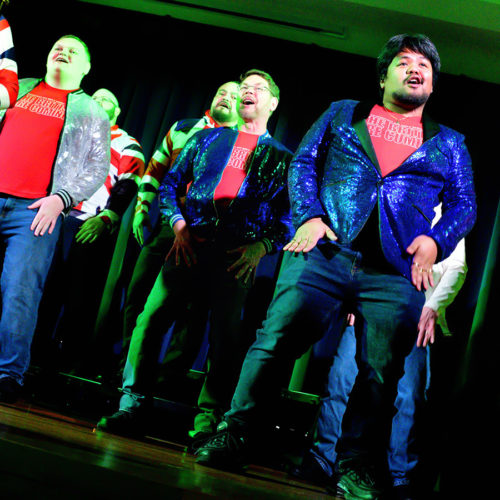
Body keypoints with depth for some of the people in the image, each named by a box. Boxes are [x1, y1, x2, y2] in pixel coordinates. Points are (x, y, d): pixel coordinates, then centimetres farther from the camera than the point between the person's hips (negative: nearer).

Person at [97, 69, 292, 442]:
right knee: (151, 319, -8)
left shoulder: (281, 157, 15)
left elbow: (288, 216, 8)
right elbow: (171, 183, 16)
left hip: (238, 255, -1)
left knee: (226, 338, -6)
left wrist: (262, 247, -8)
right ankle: (131, 407, -1)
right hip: (191, 243, 2)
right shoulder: (208, 139, 20)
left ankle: (208, 421, 1)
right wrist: (179, 224, 0)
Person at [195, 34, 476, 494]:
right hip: (325, 250, -1)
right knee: (277, 339, -15)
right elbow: (303, 163, 13)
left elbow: (464, 205, 17)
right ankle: (235, 436, -6)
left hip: (394, 273, 1)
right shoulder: (342, 114, 21)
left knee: (381, 380, -3)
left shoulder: (449, 144, 22)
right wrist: (309, 216, -5)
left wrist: (436, 239, -4)